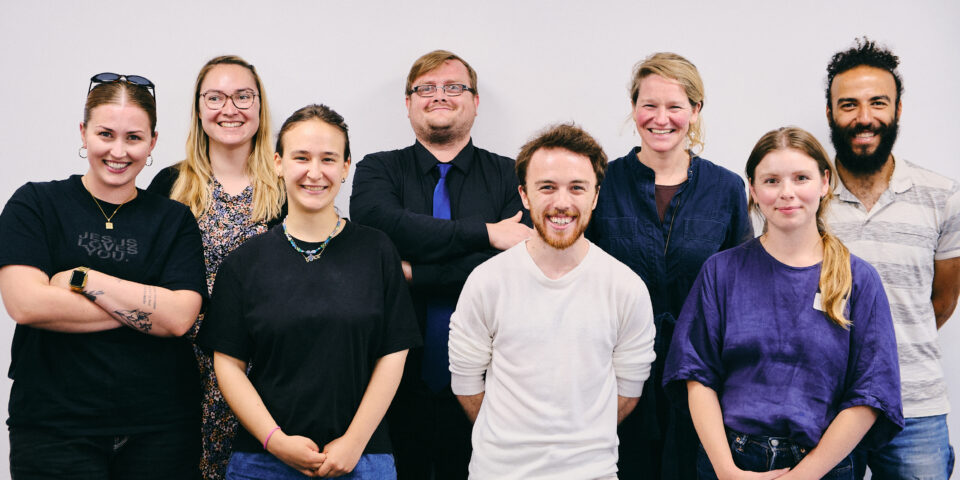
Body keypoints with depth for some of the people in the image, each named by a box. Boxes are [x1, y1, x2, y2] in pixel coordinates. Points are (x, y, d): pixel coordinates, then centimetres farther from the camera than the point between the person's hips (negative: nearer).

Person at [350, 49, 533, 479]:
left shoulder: (509, 175, 5)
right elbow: (381, 225, -16)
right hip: (396, 382, 0)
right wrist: (485, 232, -17)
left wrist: (411, 273, -15)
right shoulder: (378, 170, 7)